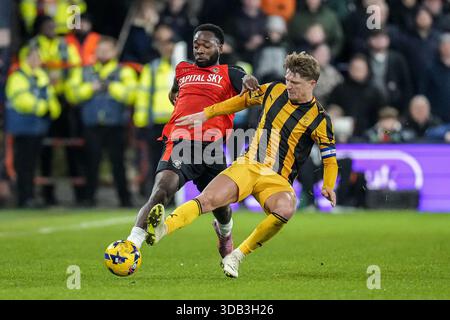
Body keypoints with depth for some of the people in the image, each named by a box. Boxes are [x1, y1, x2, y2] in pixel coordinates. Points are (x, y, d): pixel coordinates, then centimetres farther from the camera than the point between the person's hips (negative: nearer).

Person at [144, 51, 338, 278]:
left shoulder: (319, 119, -3)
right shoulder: (274, 90, 8)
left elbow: (330, 160, 2)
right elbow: (242, 100, 24)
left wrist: (328, 187, -18)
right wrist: (205, 114, 19)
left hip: (277, 180, -3)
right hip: (248, 166, 3)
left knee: (285, 209, -36)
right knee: (207, 200, -24)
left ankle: (237, 257, -20)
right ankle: (163, 228, -44)